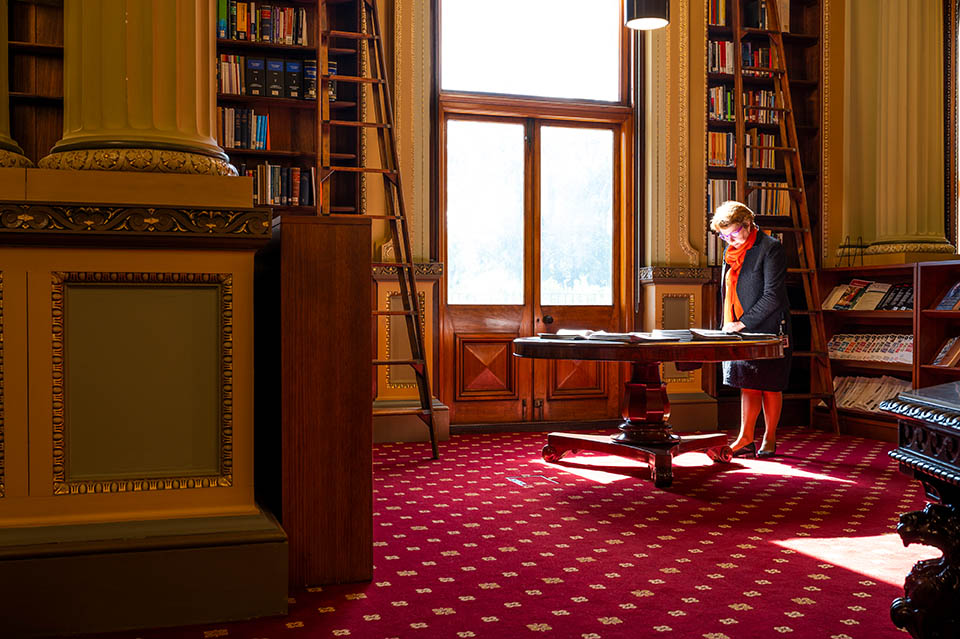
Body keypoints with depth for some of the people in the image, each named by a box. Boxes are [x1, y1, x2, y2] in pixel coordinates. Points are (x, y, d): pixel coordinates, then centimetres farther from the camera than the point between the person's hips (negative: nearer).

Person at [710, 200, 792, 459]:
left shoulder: (770, 248, -11)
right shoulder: (731, 251, 11)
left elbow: (773, 296, -16)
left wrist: (744, 322, -18)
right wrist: (729, 325, 9)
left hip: (767, 330, -6)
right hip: (741, 332, 6)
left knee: (769, 385, 3)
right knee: (747, 384, 8)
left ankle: (769, 440, 14)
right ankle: (745, 440, 11)